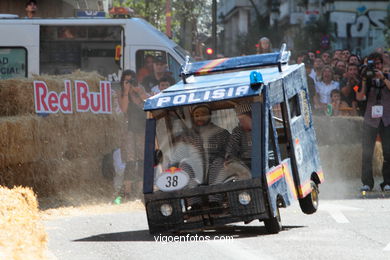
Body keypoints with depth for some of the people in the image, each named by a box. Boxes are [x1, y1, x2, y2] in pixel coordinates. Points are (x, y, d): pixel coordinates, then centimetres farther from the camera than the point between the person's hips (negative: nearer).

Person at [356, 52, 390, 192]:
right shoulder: (367, 79, 9)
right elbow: (359, 97, -2)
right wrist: (364, 80, -11)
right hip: (370, 120, 0)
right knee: (367, 152, -7)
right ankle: (367, 183, -4)